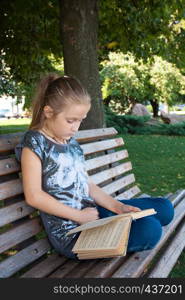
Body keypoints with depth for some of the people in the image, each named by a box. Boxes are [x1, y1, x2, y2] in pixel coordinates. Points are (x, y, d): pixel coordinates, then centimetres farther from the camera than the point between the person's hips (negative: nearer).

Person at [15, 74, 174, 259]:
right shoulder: (34, 142, -9)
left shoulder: (71, 142, 14)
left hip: (91, 211, 9)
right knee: (150, 229, -24)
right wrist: (79, 216, -14)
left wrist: (117, 206, 1)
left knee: (164, 208, 10)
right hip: (69, 231, -8)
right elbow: (34, 196, -16)